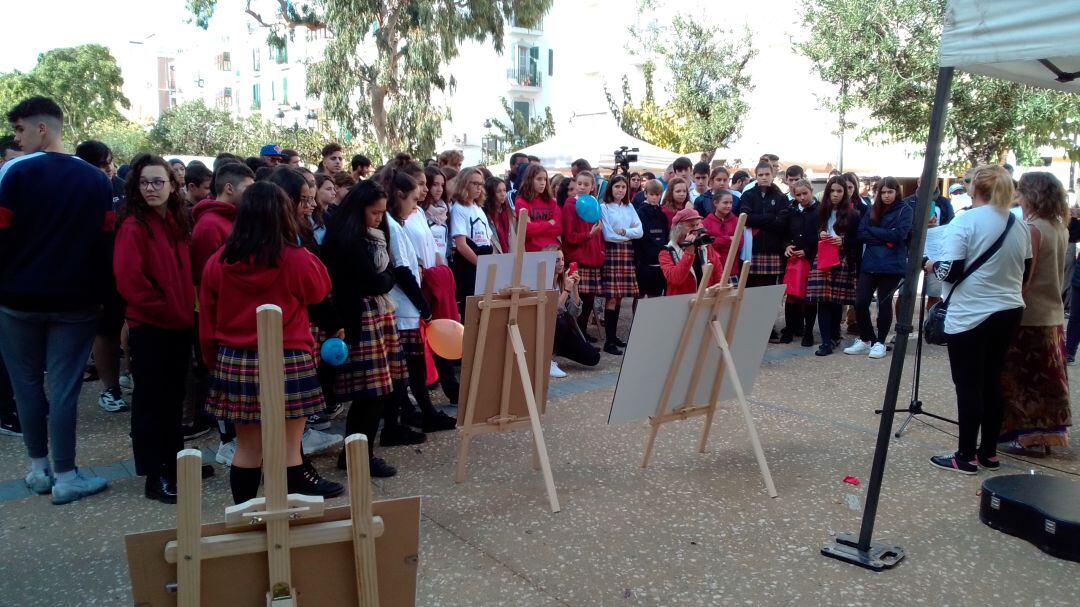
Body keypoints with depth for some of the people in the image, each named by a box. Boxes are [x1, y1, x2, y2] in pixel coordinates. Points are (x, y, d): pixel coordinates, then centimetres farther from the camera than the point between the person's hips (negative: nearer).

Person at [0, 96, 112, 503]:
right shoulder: (97, 180, 2)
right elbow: (105, 241, 1)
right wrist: (96, 293, 8)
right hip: (75, 302, 2)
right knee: (64, 387, 3)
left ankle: (39, 469, 23)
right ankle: (65, 477, 7)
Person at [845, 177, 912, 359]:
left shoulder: (905, 210, 0)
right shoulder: (872, 210, 11)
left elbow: (899, 234, -13)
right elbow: (861, 234, 1)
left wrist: (873, 231, -7)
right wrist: (885, 238, -10)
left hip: (892, 266, -3)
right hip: (870, 264, 3)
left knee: (884, 303, 5)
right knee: (860, 303, -1)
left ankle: (880, 342, 18)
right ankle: (866, 340, 16)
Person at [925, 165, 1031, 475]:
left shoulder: (965, 221, -13)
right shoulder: (1019, 226, 6)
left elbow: (951, 271, -18)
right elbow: (1024, 272, 15)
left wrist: (931, 265, 2)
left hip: (971, 315, -6)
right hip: (1009, 312, 6)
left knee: (968, 385, 0)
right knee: (992, 382, 14)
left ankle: (966, 457, 7)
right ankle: (989, 452, 21)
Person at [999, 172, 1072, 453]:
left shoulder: (1032, 229, -18)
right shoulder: (1061, 228, 8)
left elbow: (1023, 279, -20)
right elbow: (1055, 272, 16)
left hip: (1029, 316, -8)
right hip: (1053, 315, 8)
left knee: (1023, 377, 2)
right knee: (1047, 377, 14)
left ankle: (1025, 432, 8)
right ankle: (1049, 430, 22)